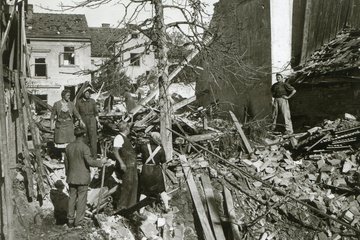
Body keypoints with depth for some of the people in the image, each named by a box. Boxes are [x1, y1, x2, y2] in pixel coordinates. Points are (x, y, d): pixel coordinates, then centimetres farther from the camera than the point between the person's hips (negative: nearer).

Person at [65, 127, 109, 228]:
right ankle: (78, 222, 6)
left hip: (72, 178, 5)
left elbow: (66, 162, 10)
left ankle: (70, 220, 17)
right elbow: (90, 162, -20)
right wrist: (101, 162, -6)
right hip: (82, 178, -5)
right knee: (81, 199, 3)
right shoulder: (84, 147, -15)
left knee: (72, 199, 13)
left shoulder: (69, 147, 4)